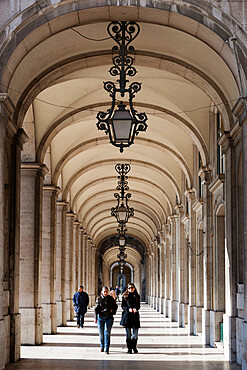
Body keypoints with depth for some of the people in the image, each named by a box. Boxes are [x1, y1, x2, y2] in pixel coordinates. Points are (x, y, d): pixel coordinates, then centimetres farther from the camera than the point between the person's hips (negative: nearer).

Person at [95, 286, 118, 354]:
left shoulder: (110, 298, 2)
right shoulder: (98, 298, 1)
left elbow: (115, 306, 13)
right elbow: (96, 309, 0)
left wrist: (112, 310, -7)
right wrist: (95, 318, -6)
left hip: (109, 318, -1)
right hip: (100, 317, 1)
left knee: (107, 333, -10)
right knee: (101, 333, 8)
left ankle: (106, 349, -11)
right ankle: (102, 346, 30)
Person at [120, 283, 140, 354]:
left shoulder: (137, 296, 10)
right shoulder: (125, 296, 6)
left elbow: (138, 306, 12)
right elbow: (123, 306, 4)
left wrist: (136, 309, -10)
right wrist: (128, 309, -13)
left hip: (135, 315, 1)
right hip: (127, 315, -1)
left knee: (135, 334, -1)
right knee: (128, 334, 1)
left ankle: (134, 347, 18)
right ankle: (129, 349, 9)